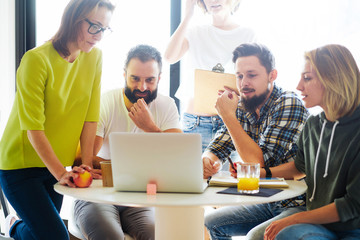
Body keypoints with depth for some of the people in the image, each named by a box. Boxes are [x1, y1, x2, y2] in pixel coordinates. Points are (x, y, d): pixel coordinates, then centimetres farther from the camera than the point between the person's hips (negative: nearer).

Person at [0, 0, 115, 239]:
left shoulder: (94, 56, -1)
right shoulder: (37, 59, -20)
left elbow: (91, 114, -2)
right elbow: (33, 128, -22)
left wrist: (87, 162, -9)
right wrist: (61, 173, -28)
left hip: (56, 165, 6)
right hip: (21, 164, -6)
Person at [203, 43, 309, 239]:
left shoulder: (289, 104, -20)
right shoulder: (242, 107, 1)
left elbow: (259, 162, -25)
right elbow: (215, 150, 3)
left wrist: (228, 116, -22)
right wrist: (207, 162, -22)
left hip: (296, 205, -7)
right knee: (211, 223, 11)